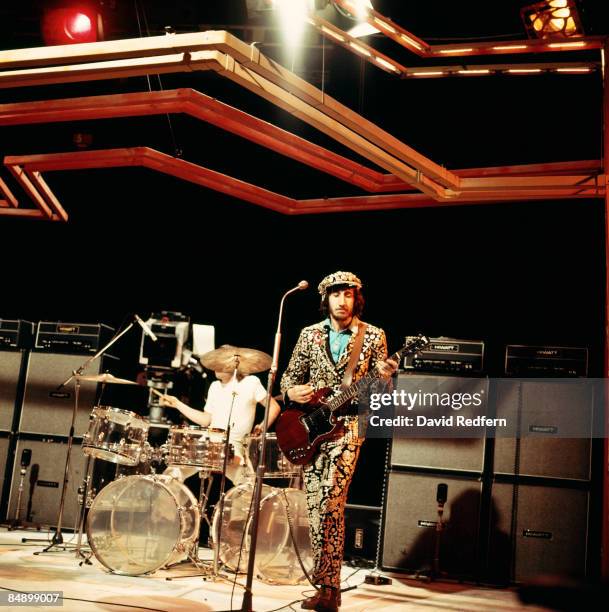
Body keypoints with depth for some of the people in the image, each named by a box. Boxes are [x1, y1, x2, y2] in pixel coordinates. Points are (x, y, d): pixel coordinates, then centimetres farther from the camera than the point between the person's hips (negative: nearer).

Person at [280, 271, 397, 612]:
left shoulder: (374, 336, 2)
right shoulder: (310, 334, 10)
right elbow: (289, 376, 14)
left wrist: (384, 378, -20)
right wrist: (292, 391, -9)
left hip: (348, 426, -4)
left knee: (329, 502, -16)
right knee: (316, 506, 5)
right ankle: (329, 583, 19)